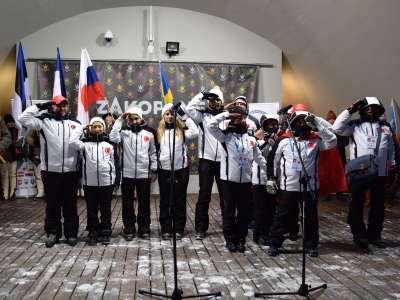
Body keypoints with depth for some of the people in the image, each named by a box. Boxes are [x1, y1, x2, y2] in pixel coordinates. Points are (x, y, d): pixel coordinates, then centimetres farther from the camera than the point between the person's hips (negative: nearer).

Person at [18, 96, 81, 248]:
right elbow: (23, 118, -7)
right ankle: (53, 233, 21)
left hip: (70, 171, 1)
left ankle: (71, 233, 19)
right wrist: (40, 106, -5)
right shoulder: (44, 121, 2)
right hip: (50, 171, -1)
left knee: (70, 204, 8)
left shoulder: (75, 123, 8)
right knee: (52, 204, 9)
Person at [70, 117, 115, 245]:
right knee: (91, 210, 8)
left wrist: (113, 180, 6)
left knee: (105, 210, 8)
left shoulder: (109, 144, 7)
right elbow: (72, 142, -16)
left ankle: (105, 233, 19)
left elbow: (112, 163, 10)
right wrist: (81, 129, -4)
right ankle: (93, 234, 19)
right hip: (90, 183, 0)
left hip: (106, 183, 1)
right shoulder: (85, 143, 3)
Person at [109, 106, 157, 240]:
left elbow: (153, 152, 7)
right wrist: (120, 119, -12)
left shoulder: (149, 132, 3)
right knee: (127, 203, 7)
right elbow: (113, 138, -18)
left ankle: (144, 228, 20)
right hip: (127, 174, 0)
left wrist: (154, 170, 2)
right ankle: (129, 228, 19)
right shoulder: (124, 131, 2)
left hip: (144, 174, 0)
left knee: (144, 202, 8)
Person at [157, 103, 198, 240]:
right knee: (165, 201, 7)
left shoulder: (182, 130, 0)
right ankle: (165, 229, 16)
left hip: (181, 169, -2)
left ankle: (179, 229, 14)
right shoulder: (159, 131, 8)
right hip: (164, 170, 2)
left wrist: (184, 115, -14)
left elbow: (195, 132, -19)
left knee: (180, 200, 5)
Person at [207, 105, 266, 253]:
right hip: (229, 179, -4)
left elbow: (259, 157, 16)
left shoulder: (250, 138, 10)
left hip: (246, 180, 4)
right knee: (229, 211, 5)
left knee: (244, 212, 9)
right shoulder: (225, 135, -2)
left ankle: (241, 239, 21)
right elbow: (211, 125, -17)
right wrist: (227, 114, -11)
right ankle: (230, 240, 17)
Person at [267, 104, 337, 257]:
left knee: (311, 216, 11)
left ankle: (311, 245, 26)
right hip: (288, 186, -1)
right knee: (283, 216, 4)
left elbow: (332, 141, -14)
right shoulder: (284, 140, -1)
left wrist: (317, 122, -16)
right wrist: (271, 177, 2)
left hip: (310, 185, 2)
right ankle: (274, 244, 16)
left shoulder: (316, 139, 1)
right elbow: (272, 159, 6)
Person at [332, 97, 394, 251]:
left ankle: (374, 235, 25)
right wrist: (349, 111, -9)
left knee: (378, 205, 11)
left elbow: (391, 148, 18)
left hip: (380, 172, 4)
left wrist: (389, 163, 10)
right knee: (357, 204, 2)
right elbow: (337, 128, -12)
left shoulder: (386, 126, 11)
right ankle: (359, 235, 13)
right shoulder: (355, 125, 2)